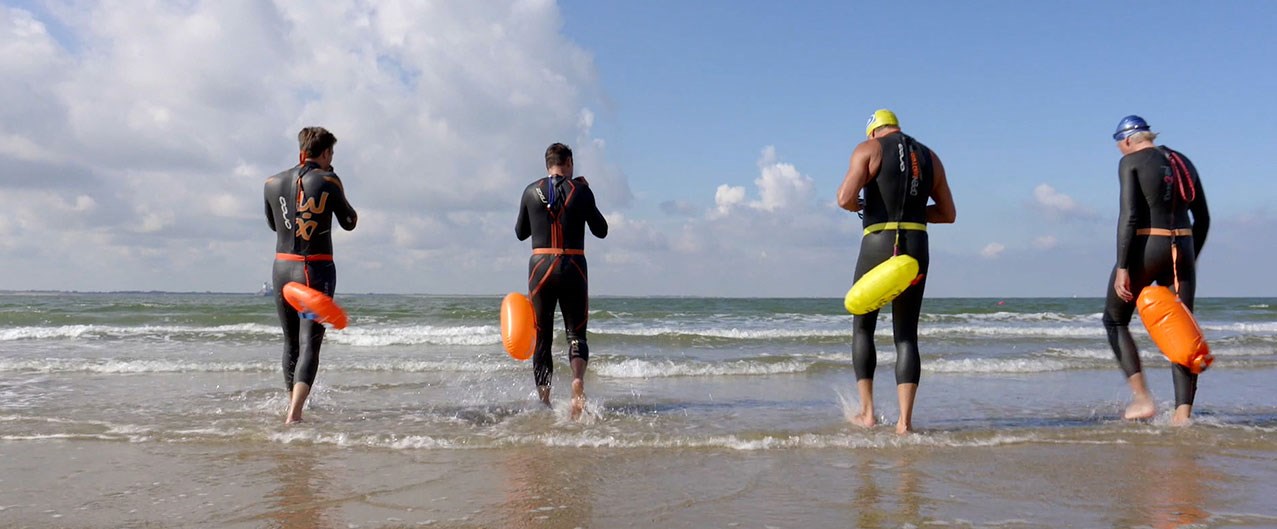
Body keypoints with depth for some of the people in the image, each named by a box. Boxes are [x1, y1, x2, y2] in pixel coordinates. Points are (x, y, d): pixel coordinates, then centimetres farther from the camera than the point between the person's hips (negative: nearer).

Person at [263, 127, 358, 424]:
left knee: (291, 342, 18)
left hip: (282, 268, 5)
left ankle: (293, 407, 31)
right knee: (310, 343, -6)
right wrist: (351, 209, 22)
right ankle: (294, 414, -19)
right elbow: (349, 223, 4)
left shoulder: (273, 183, 6)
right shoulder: (327, 180, -7)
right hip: (317, 269, -5)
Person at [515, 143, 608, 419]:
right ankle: (578, 379, -21)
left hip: (540, 266, 1)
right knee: (576, 333, 8)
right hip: (573, 268, -1)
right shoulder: (581, 189, 0)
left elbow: (520, 233, 15)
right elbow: (601, 231, 8)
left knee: (542, 338, 10)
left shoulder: (531, 191, 4)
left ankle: (544, 401, 9)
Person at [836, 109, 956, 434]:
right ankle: (904, 421, 0)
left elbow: (845, 199, -11)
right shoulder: (930, 157, 17)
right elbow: (948, 214, 18)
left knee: (862, 327, 12)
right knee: (907, 335, 7)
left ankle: (867, 412, 8)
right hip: (917, 248, 4)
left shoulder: (868, 149, 2)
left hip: (878, 245, -4)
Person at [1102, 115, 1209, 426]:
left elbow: (1129, 217, -13)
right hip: (1182, 249, 6)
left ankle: (1142, 397, 0)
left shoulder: (1131, 162, -3)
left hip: (1146, 247, -6)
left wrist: (1122, 268, -14)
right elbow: (1203, 219, 17)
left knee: (1115, 320, 12)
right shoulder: (1182, 162, 16)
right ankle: (1183, 413, -1)